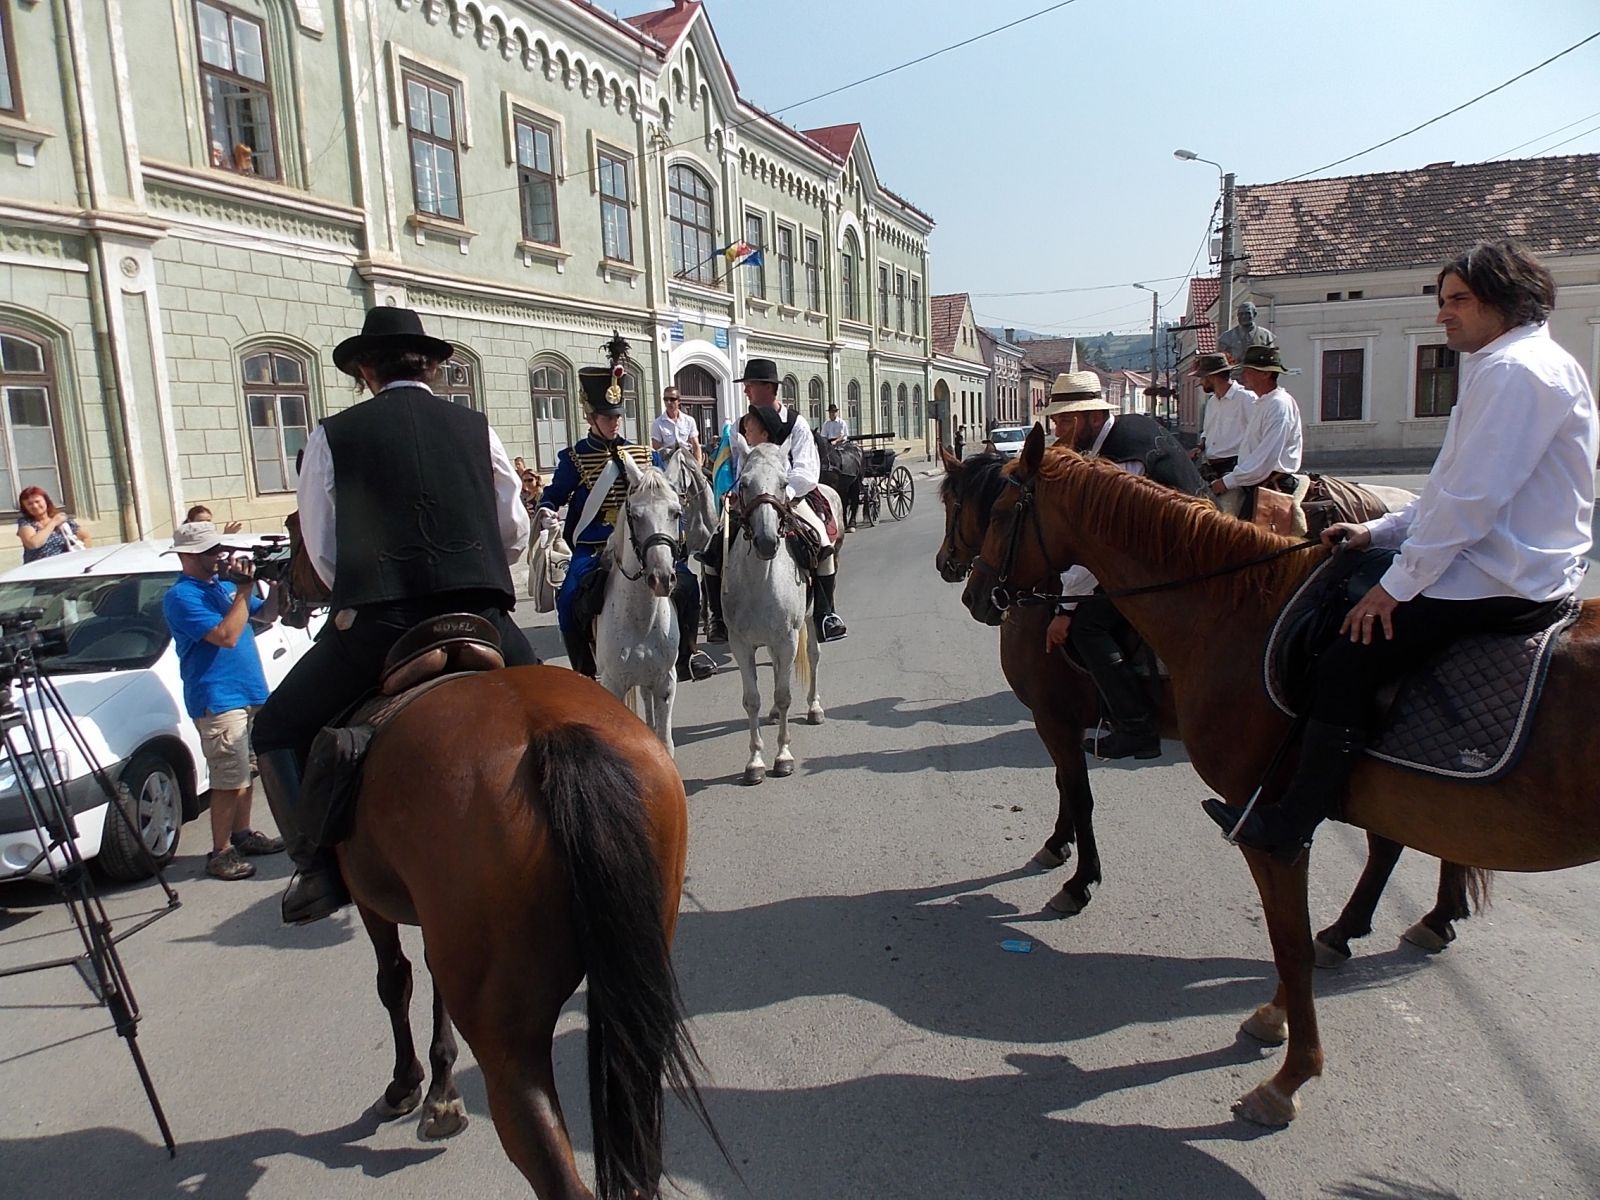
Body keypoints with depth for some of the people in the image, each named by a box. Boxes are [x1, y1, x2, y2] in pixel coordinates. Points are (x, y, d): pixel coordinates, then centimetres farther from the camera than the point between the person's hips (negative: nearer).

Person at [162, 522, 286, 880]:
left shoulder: (224, 584, 13)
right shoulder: (181, 597, -13)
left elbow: (267, 615, 19)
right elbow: (226, 635, -23)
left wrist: (275, 586, 1)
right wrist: (244, 591, -19)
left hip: (248, 693, 9)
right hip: (217, 700, -8)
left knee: (244, 772, 17)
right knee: (229, 780, -7)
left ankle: (243, 835, 29)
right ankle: (220, 853, 2)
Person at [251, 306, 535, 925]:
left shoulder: (333, 436, 10)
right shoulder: (476, 427, 15)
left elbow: (322, 551, 11)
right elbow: (515, 534, 18)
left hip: (374, 624, -2)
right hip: (482, 618, 2)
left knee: (277, 729, 20)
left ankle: (322, 863, 9)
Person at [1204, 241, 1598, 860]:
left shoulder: (1515, 370, -17)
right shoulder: (1506, 367, 19)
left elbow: (1470, 499, -23)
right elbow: (1454, 489, 20)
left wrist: (1398, 585, -18)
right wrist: (1378, 531, 12)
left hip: (1500, 583, -12)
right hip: (1508, 567, 12)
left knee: (1346, 663, -17)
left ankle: (1287, 827, -9)